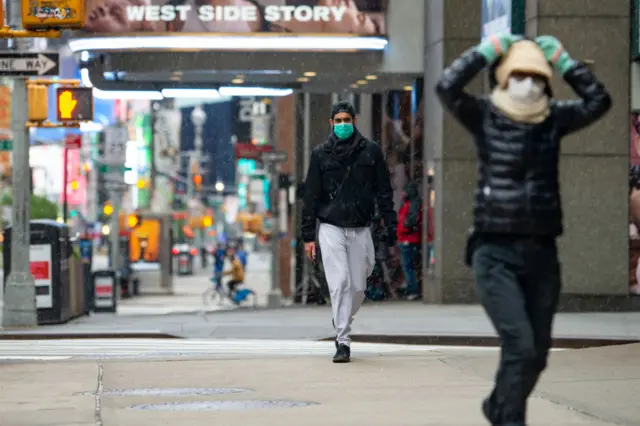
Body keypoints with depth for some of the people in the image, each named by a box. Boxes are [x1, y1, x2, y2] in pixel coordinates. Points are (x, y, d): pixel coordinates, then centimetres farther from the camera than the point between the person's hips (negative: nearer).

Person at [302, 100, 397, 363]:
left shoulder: (371, 152, 5)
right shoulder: (321, 154, 4)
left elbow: (384, 192, 7)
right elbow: (311, 196, 5)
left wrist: (391, 228, -1)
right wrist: (308, 235, 1)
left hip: (360, 230, 1)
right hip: (331, 228, -1)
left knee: (358, 286, 3)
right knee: (340, 283, -12)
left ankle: (342, 324, 28)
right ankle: (342, 341, -9)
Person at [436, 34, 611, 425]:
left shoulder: (554, 120, 7)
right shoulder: (485, 117, -2)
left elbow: (599, 101, 0)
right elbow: (447, 87, -17)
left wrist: (562, 59, 1)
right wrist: (490, 49, -11)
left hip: (542, 251, 4)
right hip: (496, 252, -4)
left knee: (537, 353, 13)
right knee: (520, 346, -17)